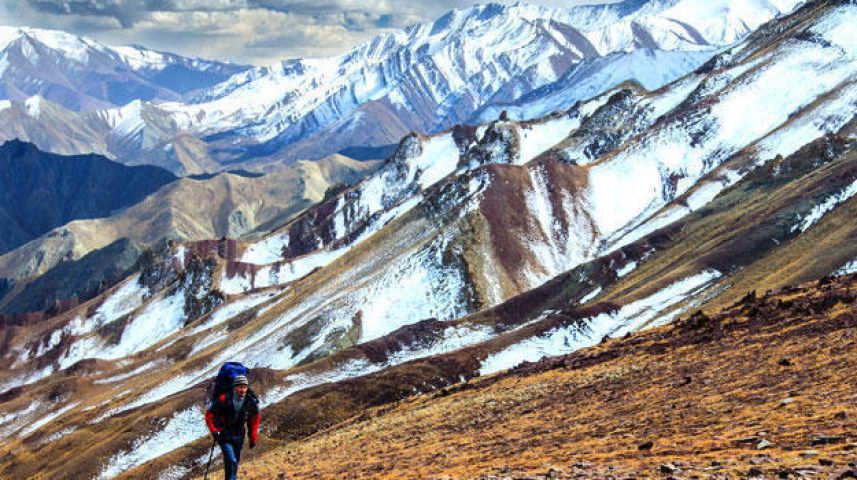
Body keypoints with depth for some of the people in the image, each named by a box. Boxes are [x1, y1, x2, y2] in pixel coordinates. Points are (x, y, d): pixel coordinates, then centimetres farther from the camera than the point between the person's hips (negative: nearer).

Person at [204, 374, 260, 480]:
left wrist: (253, 438, 6)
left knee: (235, 461, 16)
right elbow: (209, 414, -10)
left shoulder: (251, 402, -12)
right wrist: (214, 431, -17)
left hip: (239, 434, 4)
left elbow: (254, 420, 5)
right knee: (231, 461, -19)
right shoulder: (223, 400, -23)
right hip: (224, 434, -4)